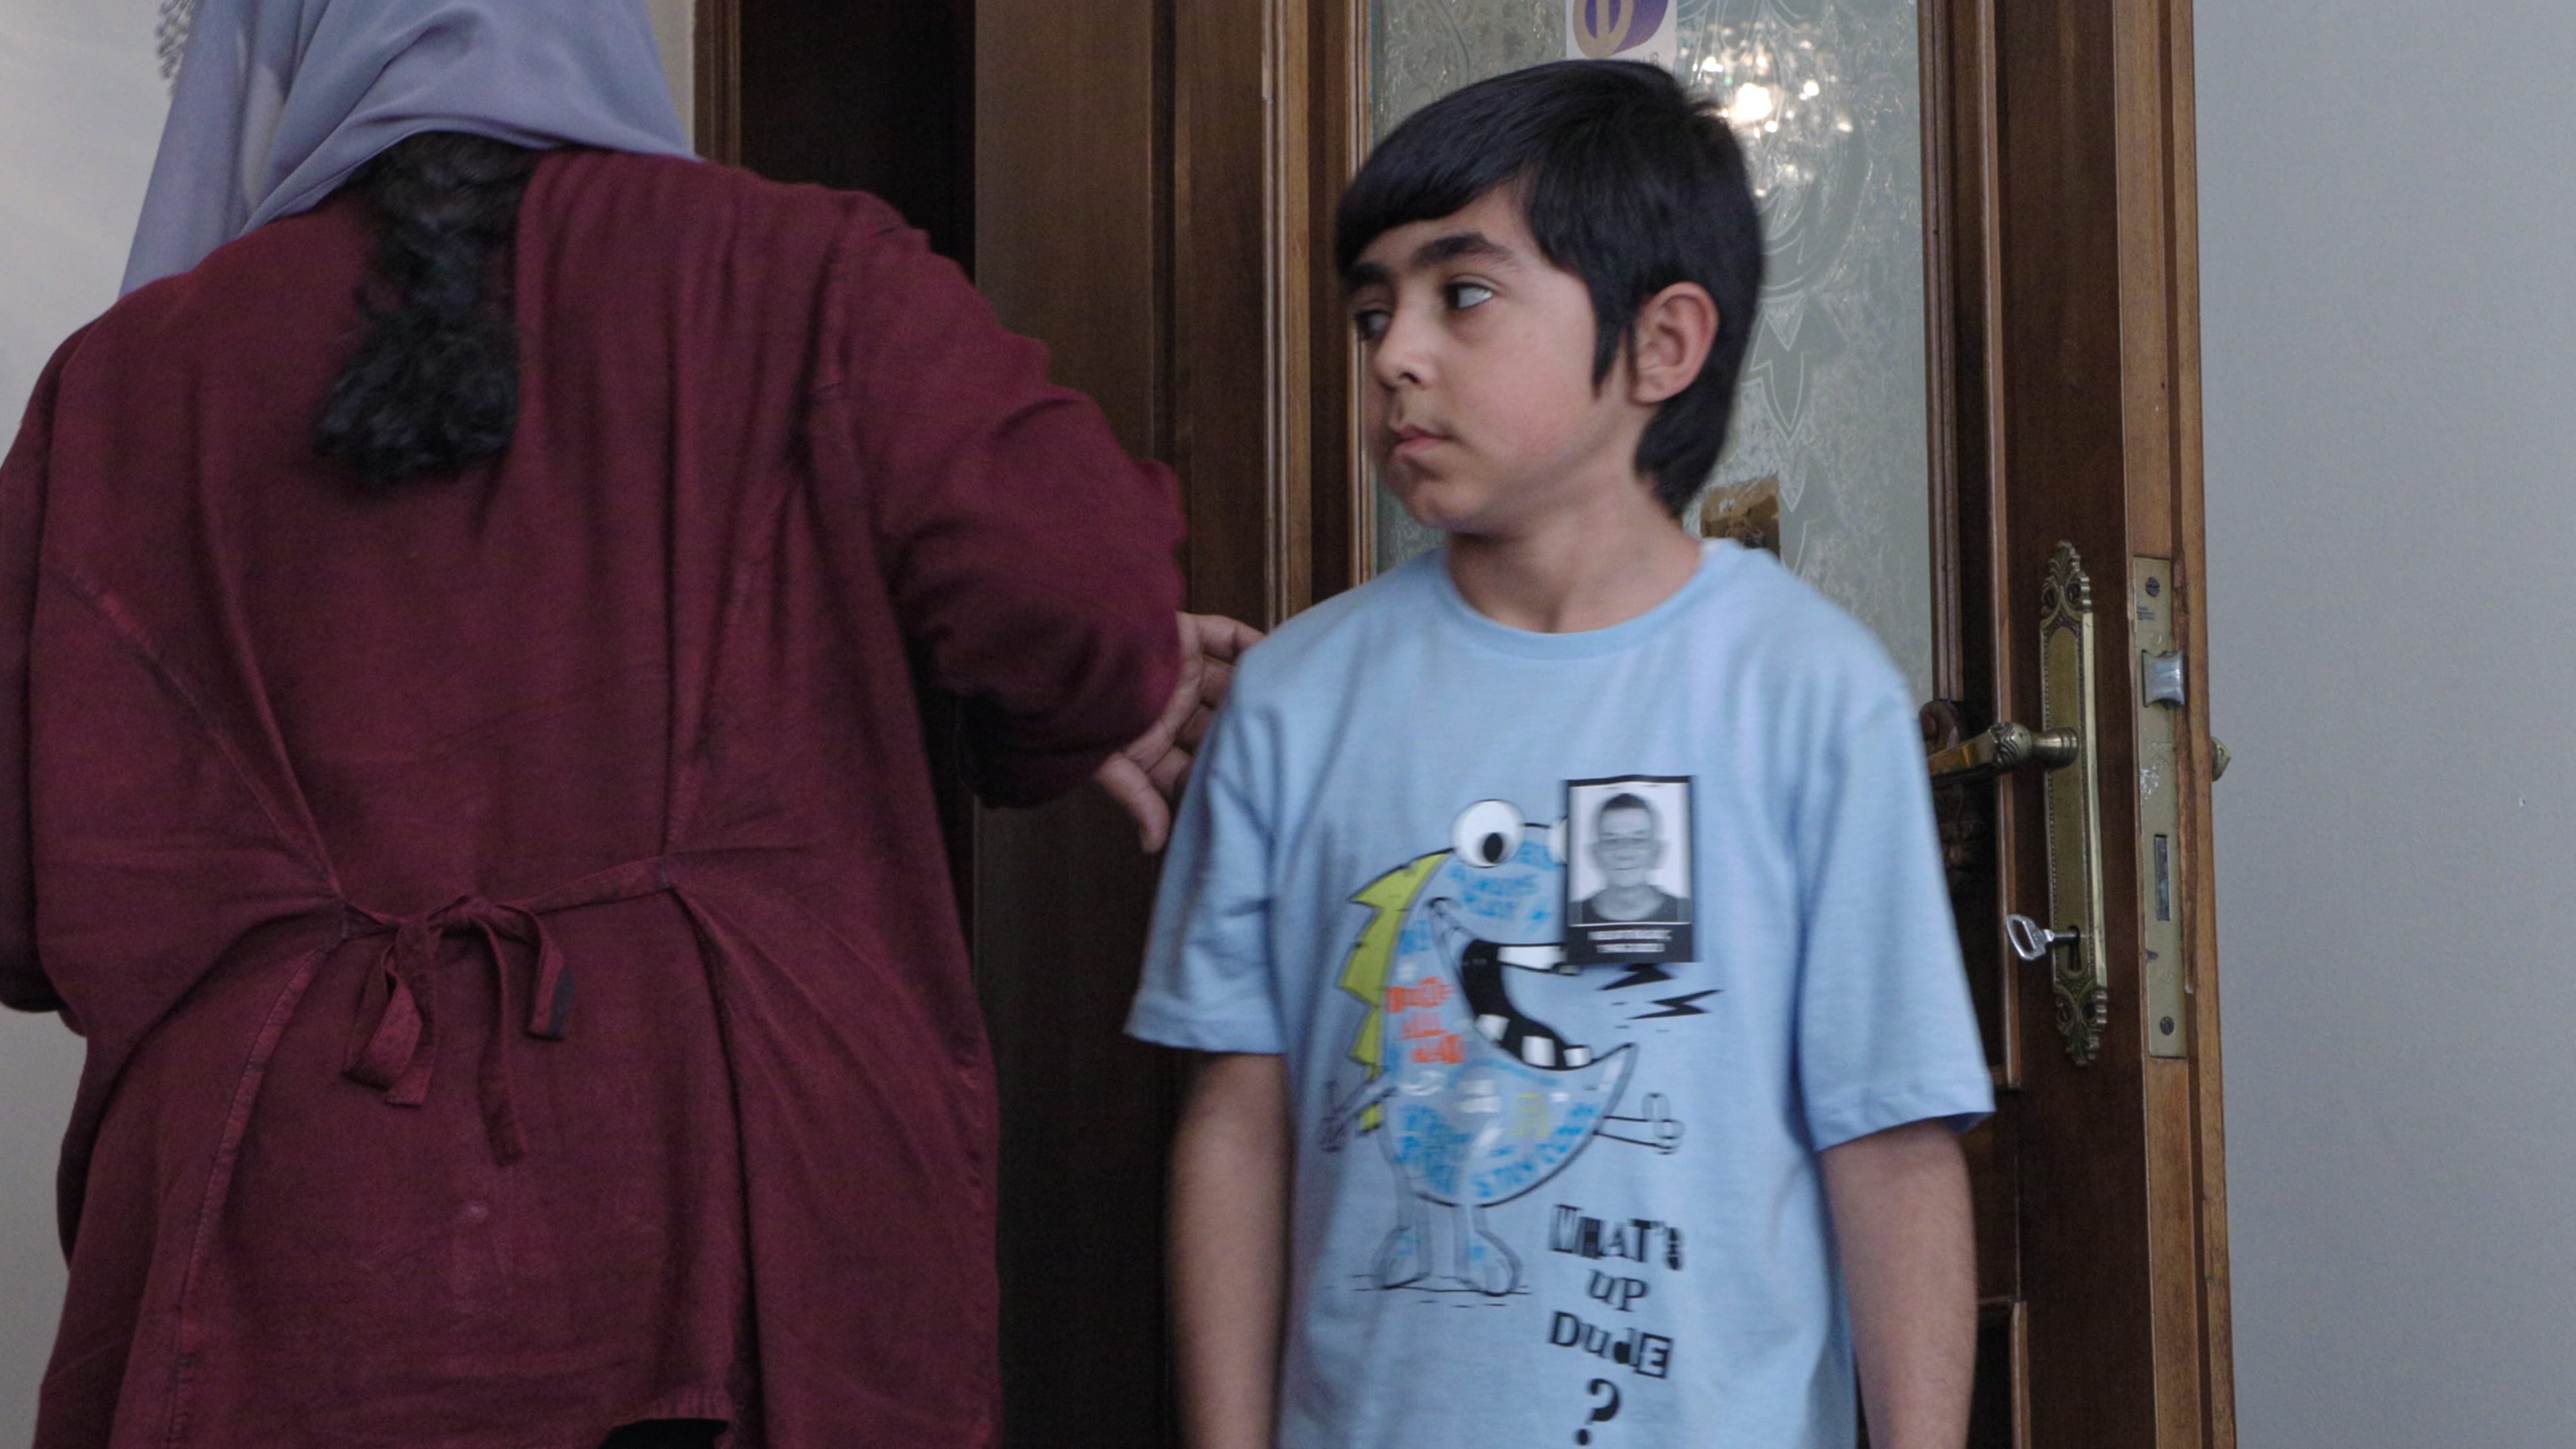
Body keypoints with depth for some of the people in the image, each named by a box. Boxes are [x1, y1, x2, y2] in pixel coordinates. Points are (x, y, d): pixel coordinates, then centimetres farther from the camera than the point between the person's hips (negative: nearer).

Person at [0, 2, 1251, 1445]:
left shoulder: (126, 380, 2)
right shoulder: (792, 274, -2)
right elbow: (1067, 574, -14)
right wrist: (1087, 722, 9)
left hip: (299, 1245, 1)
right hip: (756, 1217, -1)